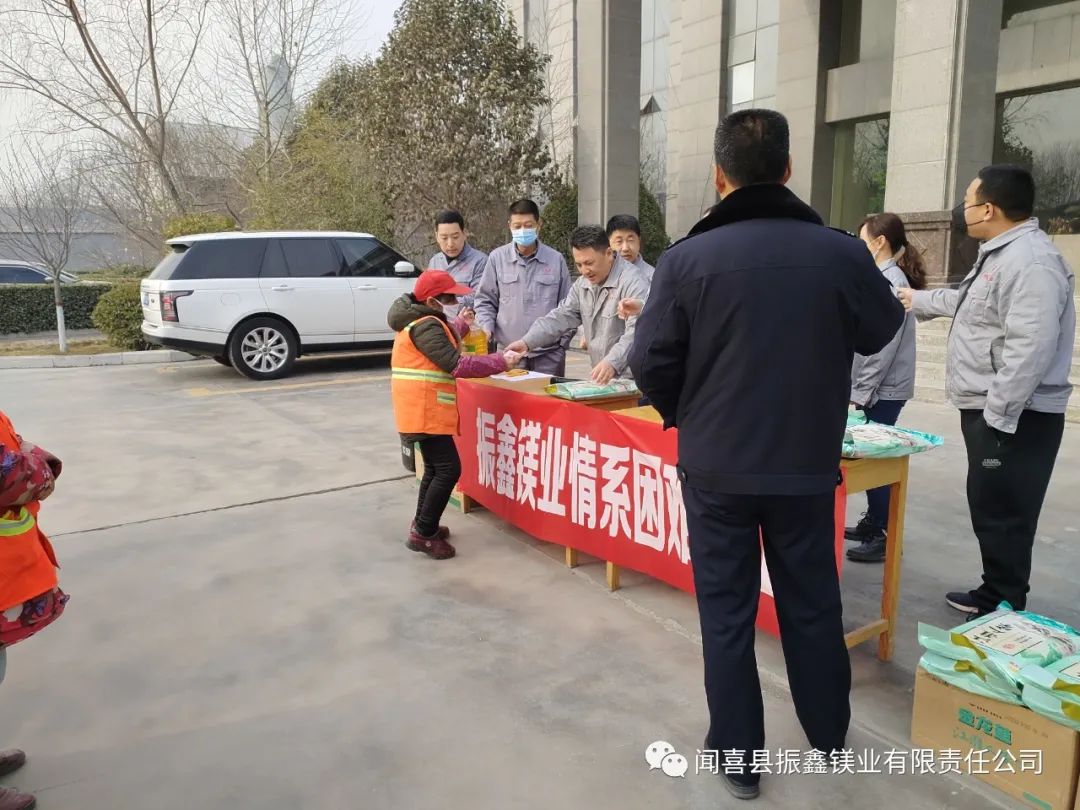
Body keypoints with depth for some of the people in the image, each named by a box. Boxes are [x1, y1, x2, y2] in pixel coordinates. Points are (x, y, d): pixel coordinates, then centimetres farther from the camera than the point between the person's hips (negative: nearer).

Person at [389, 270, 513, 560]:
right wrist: (500, 362, -20)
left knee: (435, 467, 19)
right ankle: (423, 534, -4)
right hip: (425, 411, -11)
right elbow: (455, 364, -24)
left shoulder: (420, 320, 14)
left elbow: (442, 345, 29)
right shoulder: (426, 326, -18)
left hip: (425, 409, 11)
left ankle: (422, 526, 29)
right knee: (449, 469, -10)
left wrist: (461, 325, 25)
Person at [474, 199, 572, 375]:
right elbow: (485, 301, 11)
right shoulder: (497, 258, 4)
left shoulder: (556, 259, 4)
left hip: (548, 354, 0)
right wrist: (486, 328, -4)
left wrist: (563, 341, 4)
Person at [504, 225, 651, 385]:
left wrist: (613, 363, -38)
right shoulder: (582, 285, 13)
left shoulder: (633, 282, -14)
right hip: (600, 379, 6)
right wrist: (526, 342, 2)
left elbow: (636, 331, -24)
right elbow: (562, 317, 15)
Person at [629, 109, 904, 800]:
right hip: (807, 463, 2)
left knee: (727, 611, 12)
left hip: (716, 465, -1)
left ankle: (738, 758, 25)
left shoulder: (687, 259, -13)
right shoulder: (842, 253, -10)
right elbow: (881, 332, 8)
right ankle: (829, 734, 41)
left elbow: (651, 362, -9)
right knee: (812, 603, 20)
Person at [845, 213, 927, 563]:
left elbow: (884, 346, -19)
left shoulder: (892, 281, -15)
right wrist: (859, 387, 17)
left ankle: (885, 536, 3)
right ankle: (873, 522, 25)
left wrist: (861, 391, -17)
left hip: (883, 389, -9)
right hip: (877, 387, 9)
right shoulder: (882, 278, 13)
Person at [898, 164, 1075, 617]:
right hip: (991, 411, 11)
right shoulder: (1000, 255, 16)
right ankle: (993, 594, 32)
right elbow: (967, 302, 36)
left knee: (1003, 516, -2)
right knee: (988, 510, 18)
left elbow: (1029, 350, -28)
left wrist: (996, 413, -25)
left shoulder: (1030, 262, -20)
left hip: (1011, 418, -11)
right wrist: (918, 300, 47)